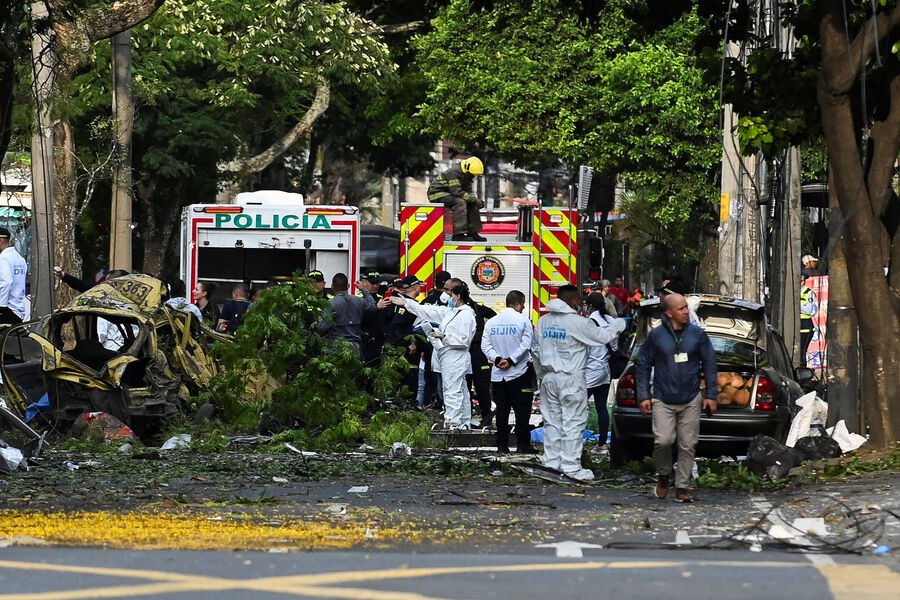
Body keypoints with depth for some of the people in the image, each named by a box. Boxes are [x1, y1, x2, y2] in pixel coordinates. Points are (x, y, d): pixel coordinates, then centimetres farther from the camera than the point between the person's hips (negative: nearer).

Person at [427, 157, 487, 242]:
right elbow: (456, 192, -28)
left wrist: (477, 202, -9)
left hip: (448, 195, 9)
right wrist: (474, 200, -27)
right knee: (460, 202, -31)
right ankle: (459, 235, -35)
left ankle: (473, 233, -2)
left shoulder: (467, 176, 9)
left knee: (472, 205, -3)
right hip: (437, 194, -9)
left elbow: (468, 193, 12)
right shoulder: (454, 172, -22)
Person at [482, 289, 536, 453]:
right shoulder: (523, 321, -7)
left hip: (498, 373, 4)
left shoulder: (491, 322, 6)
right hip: (519, 373, -4)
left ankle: (502, 445, 7)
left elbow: (485, 346, 1)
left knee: (502, 410, 8)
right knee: (522, 411, 1)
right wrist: (511, 360, -13)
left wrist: (497, 359, -8)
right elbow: (526, 345, -15)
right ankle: (522, 445, -2)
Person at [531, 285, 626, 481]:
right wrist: (619, 324, 12)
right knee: (573, 422, -2)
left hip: (549, 378, 7)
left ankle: (552, 462, 17)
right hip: (571, 379, -7)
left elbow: (535, 350, 14)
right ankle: (571, 466, -2)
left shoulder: (543, 321, 7)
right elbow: (603, 336, -6)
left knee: (552, 421, 13)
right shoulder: (577, 322, -14)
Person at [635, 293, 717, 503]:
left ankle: (682, 487, 10)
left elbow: (709, 365, 10)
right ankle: (663, 476, 12)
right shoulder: (656, 336, 0)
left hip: (691, 401, 2)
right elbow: (643, 366, 7)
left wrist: (711, 395, 5)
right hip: (663, 400, -2)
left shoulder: (697, 335, 4)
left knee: (687, 446, 1)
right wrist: (644, 395, 1)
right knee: (663, 440, -14)